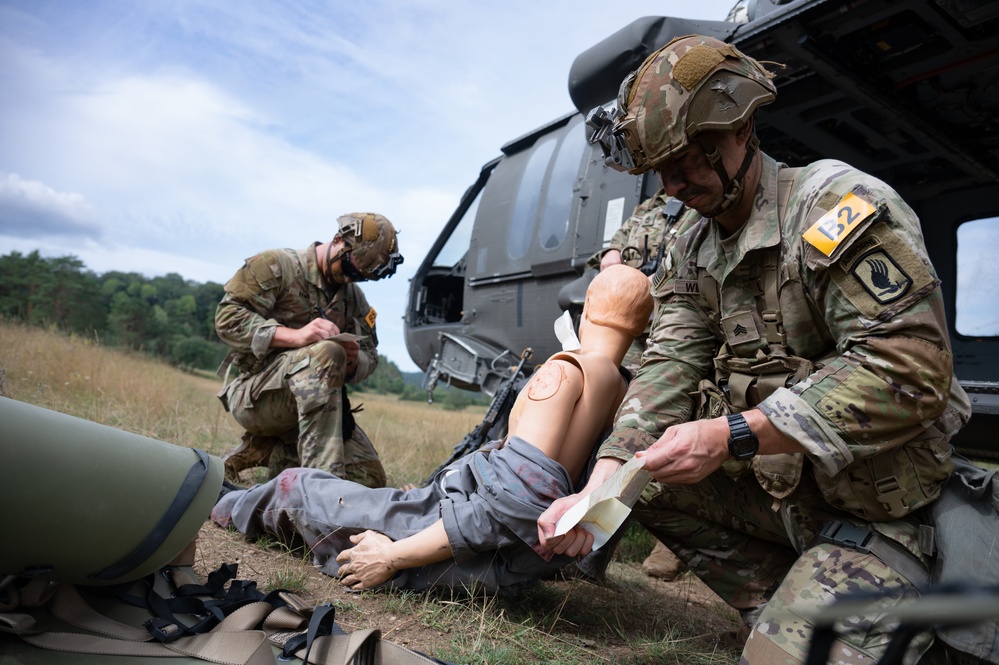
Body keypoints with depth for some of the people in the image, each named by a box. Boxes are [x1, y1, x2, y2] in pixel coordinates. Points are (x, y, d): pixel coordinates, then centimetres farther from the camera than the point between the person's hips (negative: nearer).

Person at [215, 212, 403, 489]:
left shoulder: (354, 297, 13)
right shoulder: (275, 266, -5)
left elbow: (370, 355, 10)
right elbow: (228, 318, -15)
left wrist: (354, 362, -17)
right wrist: (295, 335, -29)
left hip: (311, 403, 7)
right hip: (255, 395, -6)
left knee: (369, 478, -6)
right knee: (326, 352, -34)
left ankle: (257, 451, 7)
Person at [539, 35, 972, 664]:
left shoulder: (839, 202, -17)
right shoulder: (693, 252, 6)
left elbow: (911, 372, -26)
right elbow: (669, 368, -6)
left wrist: (730, 437, -30)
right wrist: (596, 493, -20)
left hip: (878, 512, -7)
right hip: (776, 489, 7)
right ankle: (786, 612, 4)